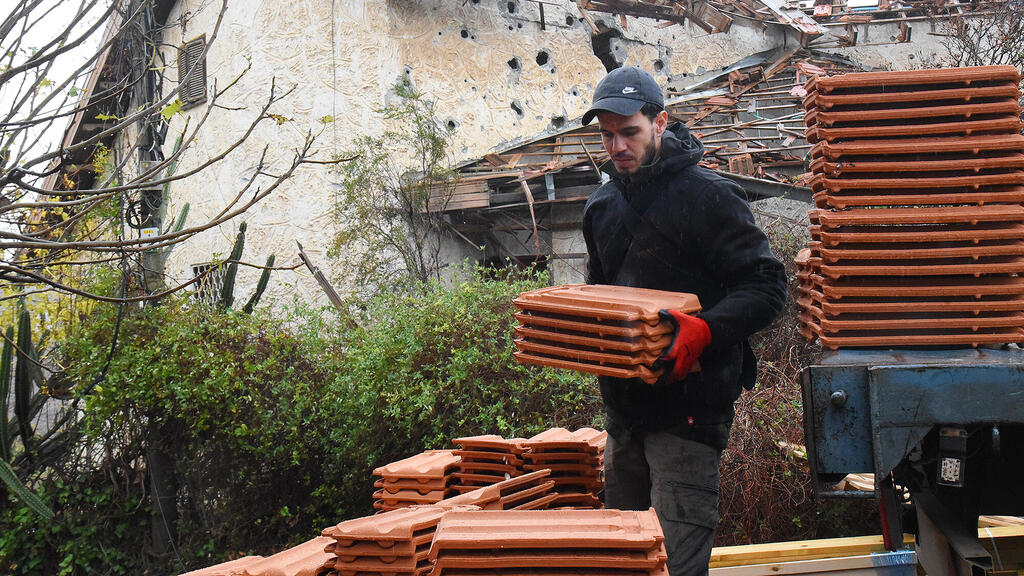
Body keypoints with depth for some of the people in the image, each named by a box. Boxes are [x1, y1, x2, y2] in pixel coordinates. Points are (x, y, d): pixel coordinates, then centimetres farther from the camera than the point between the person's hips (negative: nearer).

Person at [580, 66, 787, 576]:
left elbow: (766, 286, -13)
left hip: (689, 404, -7)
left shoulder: (707, 196, -9)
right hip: (624, 401, 8)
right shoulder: (602, 206, 13)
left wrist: (705, 329, -28)